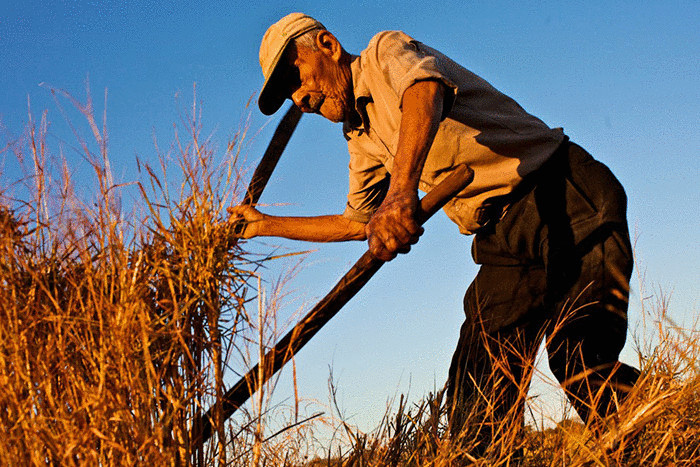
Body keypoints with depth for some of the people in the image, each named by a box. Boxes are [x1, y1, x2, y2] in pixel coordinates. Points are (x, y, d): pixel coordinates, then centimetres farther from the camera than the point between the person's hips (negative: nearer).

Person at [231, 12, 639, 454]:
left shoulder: (387, 51, -2)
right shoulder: (363, 140, 22)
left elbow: (424, 88, -27)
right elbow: (356, 223, 35)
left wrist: (402, 189, -45)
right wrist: (266, 224, 35)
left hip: (562, 192, -7)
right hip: (504, 243, 8)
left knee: (581, 361, -25)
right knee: (476, 401, -6)